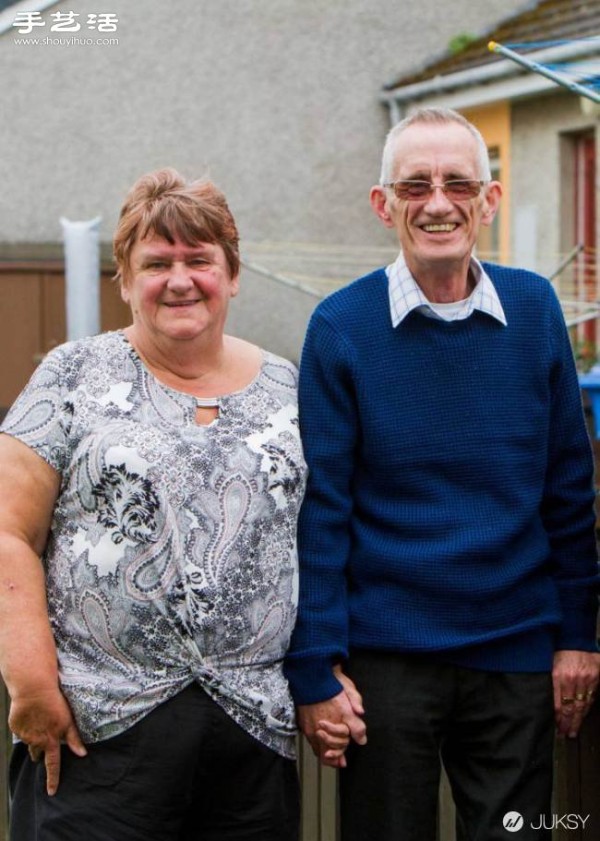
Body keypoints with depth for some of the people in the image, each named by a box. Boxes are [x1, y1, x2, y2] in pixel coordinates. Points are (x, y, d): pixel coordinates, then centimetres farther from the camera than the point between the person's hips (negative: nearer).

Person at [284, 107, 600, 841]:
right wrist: (315, 670, -9)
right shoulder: (340, 326, -7)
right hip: (386, 661, -2)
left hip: (518, 657, 2)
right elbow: (319, 508, -7)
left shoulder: (533, 309, 0)